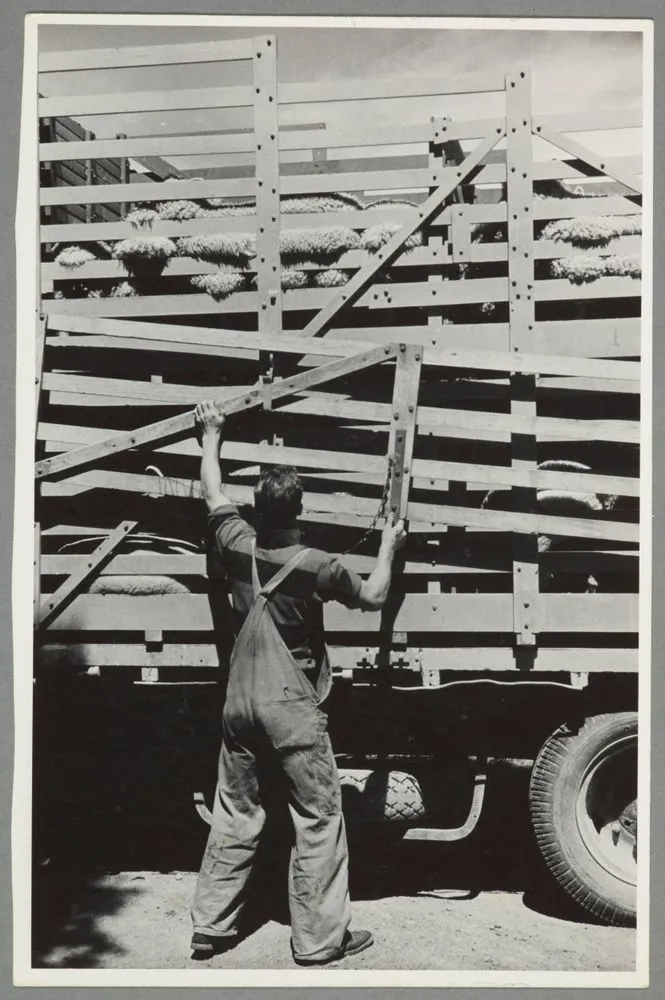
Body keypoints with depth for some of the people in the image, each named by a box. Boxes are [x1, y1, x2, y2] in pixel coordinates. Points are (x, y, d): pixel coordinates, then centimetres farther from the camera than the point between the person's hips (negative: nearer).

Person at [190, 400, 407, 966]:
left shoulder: (238, 546, -3)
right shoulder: (316, 566, -15)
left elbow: (213, 495, 17)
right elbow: (373, 598, 3)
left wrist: (211, 436, 30)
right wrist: (388, 548, 18)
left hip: (240, 703, 6)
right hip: (293, 709, -5)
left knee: (235, 816, 16)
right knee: (318, 820, 5)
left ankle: (211, 926, 23)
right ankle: (319, 940, 11)